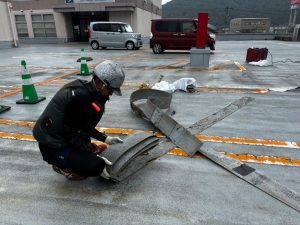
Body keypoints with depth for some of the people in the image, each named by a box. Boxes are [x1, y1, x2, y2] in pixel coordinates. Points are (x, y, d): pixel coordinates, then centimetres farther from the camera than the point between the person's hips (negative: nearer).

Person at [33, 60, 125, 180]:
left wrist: (106, 139, 11)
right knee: (97, 165, -20)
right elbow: (72, 135, -20)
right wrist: (96, 158, -15)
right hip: (54, 148, -9)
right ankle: (62, 165, 2)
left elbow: (83, 127, 10)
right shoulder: (80, 97, -27)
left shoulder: (81, 86, -1)